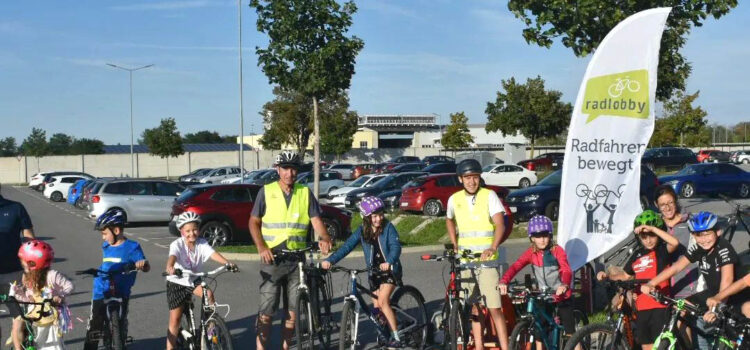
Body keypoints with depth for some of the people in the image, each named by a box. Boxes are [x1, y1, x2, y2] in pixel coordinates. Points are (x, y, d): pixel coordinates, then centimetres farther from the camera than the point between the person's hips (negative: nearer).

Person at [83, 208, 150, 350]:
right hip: (101, 293, 4)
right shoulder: (106, 246, 8)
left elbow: (146, 268, -13)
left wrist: (143, 264, -33)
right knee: (94, 328, 4)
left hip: (120, 294, -4)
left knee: (120, 327, 4)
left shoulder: (131, 247, -7)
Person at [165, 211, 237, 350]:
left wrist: (227, 263, -46)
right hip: (177, 282, -2)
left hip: (194, 280, 3)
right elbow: (173, 256, -40)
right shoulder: (177, 244, -19)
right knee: (175, 319, -2)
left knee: (208, 294, -28)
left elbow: (213, 254, -26)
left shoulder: (202, 243, -10)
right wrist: (170, 267, -63)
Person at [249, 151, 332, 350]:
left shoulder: (305, 193, 6)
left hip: (297, 259, 2)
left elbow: (316, 220, 0)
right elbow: (254, 222, 3)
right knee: (267, 310, -6)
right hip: (272, 258, -2)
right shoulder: (266, 192, 2)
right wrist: (261, 247, -12)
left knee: (294, 310, 7)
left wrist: (324, 238, -21)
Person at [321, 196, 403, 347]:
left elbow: (396, 246, -25)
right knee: (377, 307, 6)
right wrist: (330, 260, -26)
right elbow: (347, 246, -12)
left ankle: (396, 337, -15)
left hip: (390, 269, -5)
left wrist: (389, 262, -45)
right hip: (374, 271, 5)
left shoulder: (388, 227, -12)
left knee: (382, 302, -20)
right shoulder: (362, 231, -2)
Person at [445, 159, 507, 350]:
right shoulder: (454, 199, 5)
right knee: (474, 306, 10)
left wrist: (492, 248, -31)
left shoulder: (489, 196, -6)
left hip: (486, 259, -4)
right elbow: (449, 220, 26)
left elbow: (500, 224, -15)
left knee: (495, 308, -8)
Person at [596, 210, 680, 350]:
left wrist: (652, 228, -26)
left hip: (660, 306, -6)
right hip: (642, 308, 6)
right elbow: (626, 276, 25)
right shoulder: (637, 255, 13)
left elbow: (675, 242, -26)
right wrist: (607, 276, 9)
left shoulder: (662, 250, -4)